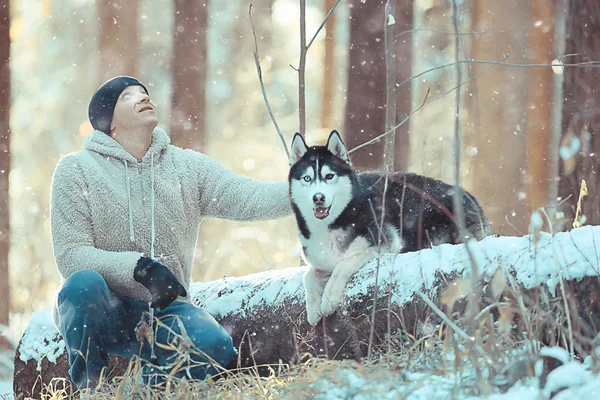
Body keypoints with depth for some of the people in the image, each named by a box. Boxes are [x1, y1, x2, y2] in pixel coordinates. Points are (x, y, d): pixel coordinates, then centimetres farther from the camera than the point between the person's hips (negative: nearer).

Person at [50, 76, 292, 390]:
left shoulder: (188, 166, 7)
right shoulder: (76, 170, -3)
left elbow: (247, 197, -9)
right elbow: (70, 256, -12)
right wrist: (138, 266, -27)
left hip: (164, 310, 3)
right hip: (98, 315, -3)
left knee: (216, 347, -27)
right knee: (85, 283, -37)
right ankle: (87, 387, -14)